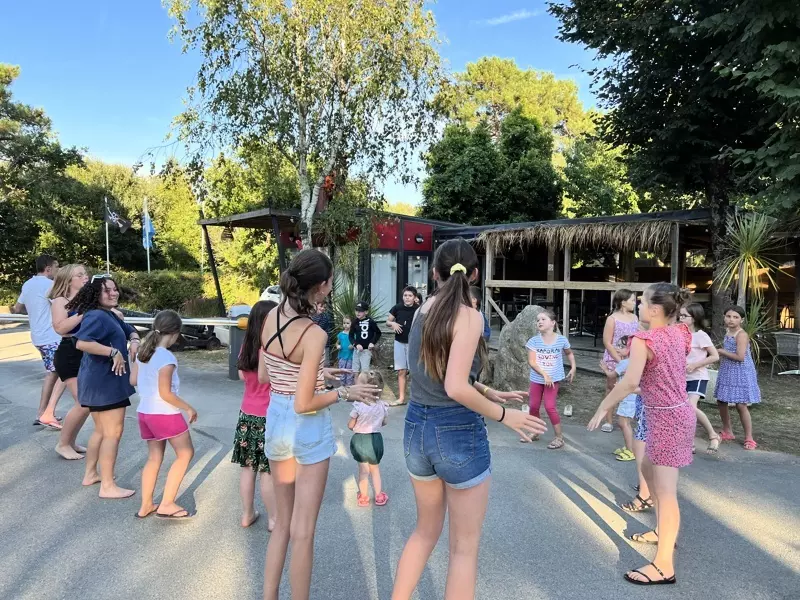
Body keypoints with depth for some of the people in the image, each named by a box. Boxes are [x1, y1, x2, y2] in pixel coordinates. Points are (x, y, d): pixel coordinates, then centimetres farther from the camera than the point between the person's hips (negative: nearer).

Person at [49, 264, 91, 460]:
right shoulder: (60, 301, -7)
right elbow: (60, 328, -23)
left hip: (88, 354, 6)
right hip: (70, 355, -6)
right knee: (84, 403, -9)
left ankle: (71, 442, 27)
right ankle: (63, 444, 12)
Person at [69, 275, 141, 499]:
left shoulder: (110, 315, 13)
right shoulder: (97, 316, -19)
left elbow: (130, 330, 25)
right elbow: (81, 342, -33)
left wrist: (134, 341, 3)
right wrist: (114, 352, -30)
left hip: (102, 381, 11)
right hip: (104, 381, -11)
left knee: (101, 430, 21)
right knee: (113, 432, -4)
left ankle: (91, 474, 33)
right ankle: (108, 486, 3)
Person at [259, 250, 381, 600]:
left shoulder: (271, 318, -2)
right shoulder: (314, 334, -22)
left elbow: (263, 376, 8)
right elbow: (304, 404, -22)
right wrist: (344, 393, -9)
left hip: (276, 422, 7)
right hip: (308, 428, -7)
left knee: (283, 523, 23)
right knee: (302, 530, 10)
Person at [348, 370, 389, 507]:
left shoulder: (358, 405, -22)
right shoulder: (383, 406, -11)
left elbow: (350, 425, -13)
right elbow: (384, 422, 4)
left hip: (360, 439, -3)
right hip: (376, 439, 3)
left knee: (363, 471, 13)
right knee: (375, 469, 20)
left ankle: (363, 497, 26)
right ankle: (379, 496, 30)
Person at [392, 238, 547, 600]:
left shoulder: (424, 310, 5)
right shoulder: (469, 317, -15)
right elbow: (456, 388, -24)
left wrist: (489, 393, 14)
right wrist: (502, 415, -11)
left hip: (417, 427, 7)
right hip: (458, 433, -6)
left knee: (426, 531, 26)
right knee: (465, 546, 13)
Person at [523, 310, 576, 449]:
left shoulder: (561, 340, -7)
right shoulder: (534, 341, -9)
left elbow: (569, 353, 14)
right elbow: (532, 362, -14)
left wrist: (573, 368, 4)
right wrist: (544, 375, -23)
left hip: (553, 379, -2)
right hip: (537, 379, 2)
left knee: (550, 406, -8)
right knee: (533, 406, 10)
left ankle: (559, 436, 6)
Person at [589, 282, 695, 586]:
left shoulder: (644, 339, -18)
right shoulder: (679, 334, 4)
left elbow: (630, 382, -27)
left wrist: (603, 408, -18)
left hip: (666, 418, -9)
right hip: (678, 411, 9)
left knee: (665, 491, -5)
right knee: (648, 468, 26)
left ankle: (664, 566, 1)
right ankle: (663, 530, 40)